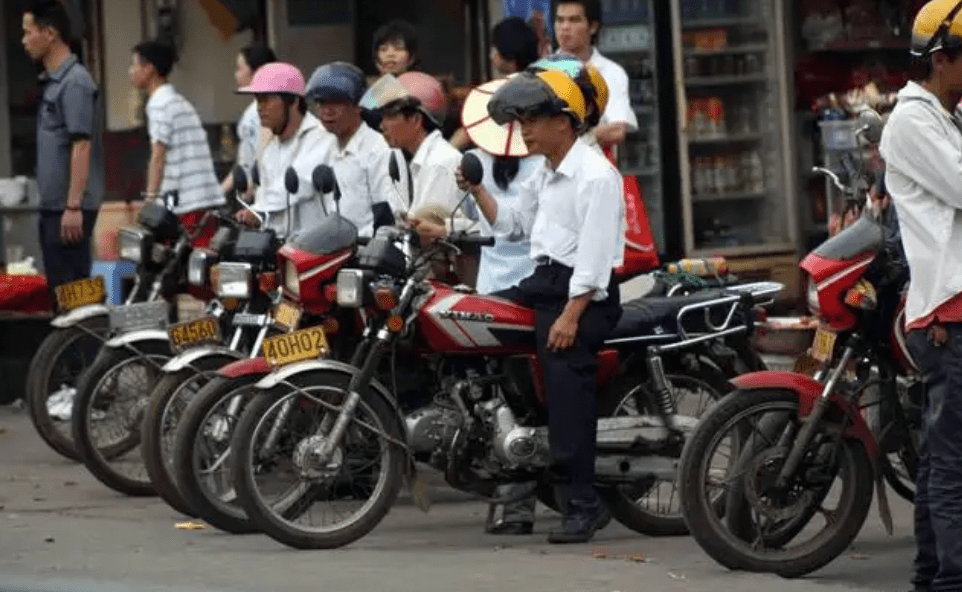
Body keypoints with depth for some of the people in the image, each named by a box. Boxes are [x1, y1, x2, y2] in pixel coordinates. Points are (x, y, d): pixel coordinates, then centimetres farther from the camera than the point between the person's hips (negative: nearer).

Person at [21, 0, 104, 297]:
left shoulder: (75, 82, -13)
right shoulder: (53, 81, 15)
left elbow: (81, 147, -19)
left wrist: (73, 206, -22)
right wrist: (55, 205, 18)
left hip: (69, 207, -9)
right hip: (53, 206, 9)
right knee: (58, 287, 11)